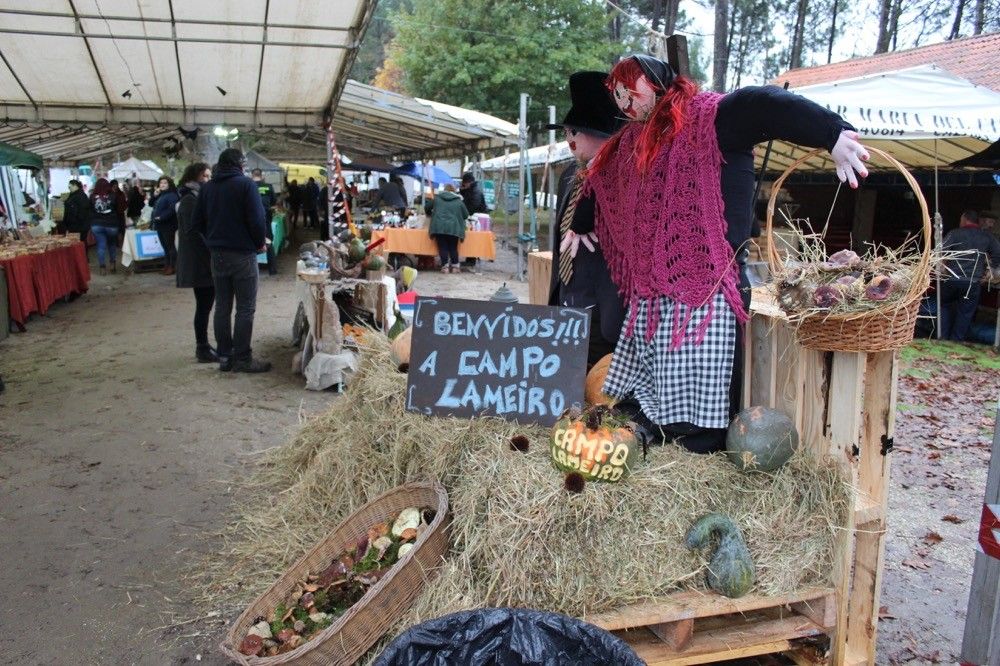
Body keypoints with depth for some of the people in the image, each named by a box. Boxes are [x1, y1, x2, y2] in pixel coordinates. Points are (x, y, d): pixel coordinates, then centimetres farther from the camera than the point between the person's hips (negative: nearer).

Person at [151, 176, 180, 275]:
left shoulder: (172, 195, -11)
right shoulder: (160, 195, 18)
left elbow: (172, 209, -24)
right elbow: (152, 205, 20)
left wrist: (161, 217, -21)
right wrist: (155, 195, 6)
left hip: (168, 225, -9)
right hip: (160, 225, 9)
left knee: (170, 246, -4)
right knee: (165, 246, 13)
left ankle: (173, 266, 0)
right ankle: (167, 265, 20)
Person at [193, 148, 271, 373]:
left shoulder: (207, 187, 9)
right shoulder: (246, 184, -9)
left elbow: (198, 221, 10)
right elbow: (257, 219, -15)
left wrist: (213, 240, 18)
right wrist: (260, 243, 0)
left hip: (217, 254, 6)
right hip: (243, 253, -6)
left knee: (222, 307, 11)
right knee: (245, 308, -1)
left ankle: (224, 356, 16)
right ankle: (242, 358, -1)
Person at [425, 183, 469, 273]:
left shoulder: (437, 198, 15)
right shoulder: (459, 201, 12)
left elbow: (426, 207, 26)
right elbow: (466, 215, 16)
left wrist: (431, 214, 46)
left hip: (439, 227, 0)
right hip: (454, 228, 0)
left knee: (442, 247, 5)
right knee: (453, 247, 10)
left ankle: (445, 266, 0)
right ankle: (455, 266, 12)